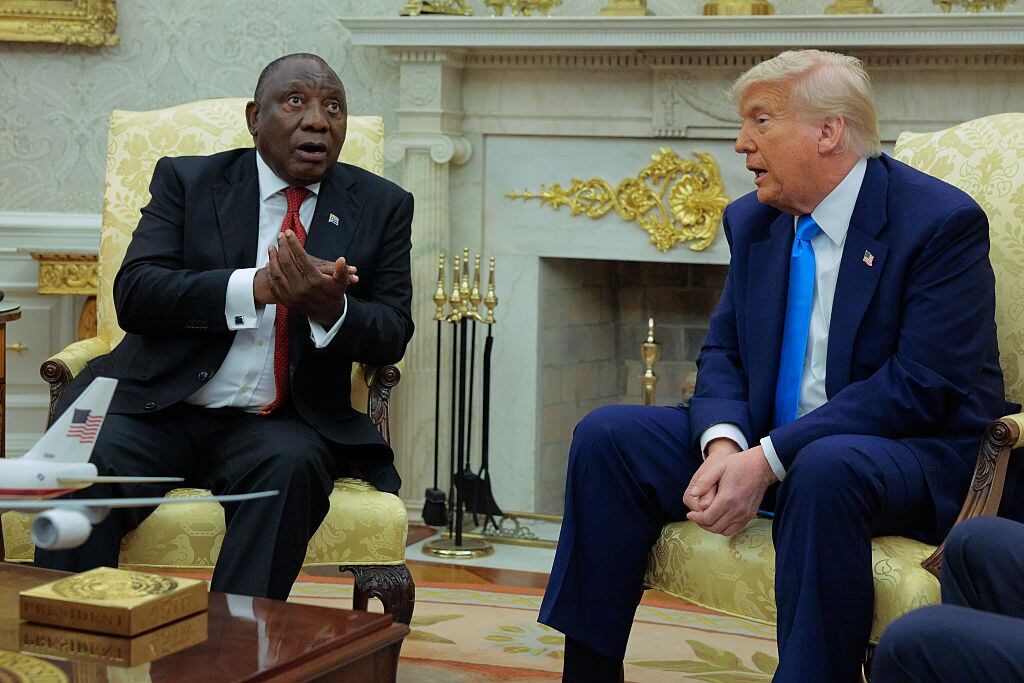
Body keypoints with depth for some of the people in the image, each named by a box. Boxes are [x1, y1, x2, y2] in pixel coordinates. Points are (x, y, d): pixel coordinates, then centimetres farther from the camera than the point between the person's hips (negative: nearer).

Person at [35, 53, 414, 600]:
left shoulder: (382, 206, 11)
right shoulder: (186, 181, 8)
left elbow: (391, 337, 5)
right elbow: (133, 294, -6)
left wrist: (330, 308, -20)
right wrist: (258, 286, -20)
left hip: (282, 425, 1)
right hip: (160, 407, 0)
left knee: (292, 465, -33)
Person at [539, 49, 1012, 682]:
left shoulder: (943, 221, -13)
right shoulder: (752, 221, 9)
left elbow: (921, 384, -20)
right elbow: (723, 353, 9)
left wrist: (769, 460, -25)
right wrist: (723, 443, -15)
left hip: (920, 457, -6)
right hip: (766, 443, 7)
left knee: (826, 467, -40)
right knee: (607, 434, -8)